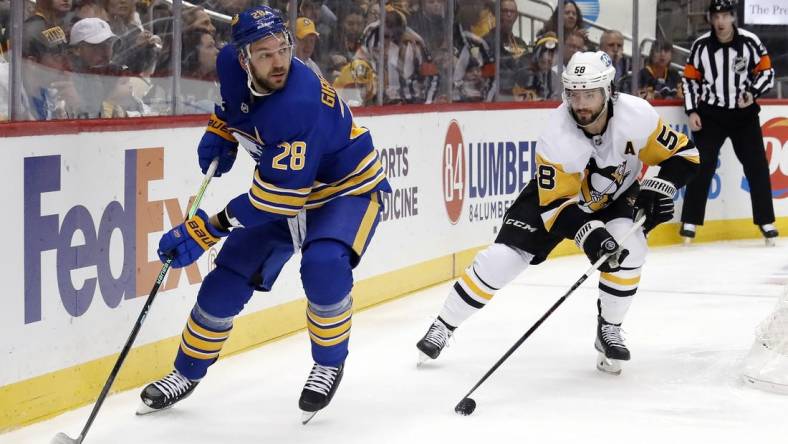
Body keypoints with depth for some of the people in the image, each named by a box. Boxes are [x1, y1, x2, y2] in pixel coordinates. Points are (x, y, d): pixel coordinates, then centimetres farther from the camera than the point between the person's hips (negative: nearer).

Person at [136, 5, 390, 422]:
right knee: (226, 281, 2)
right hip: (280, 188, 7)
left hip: (348, 188, -7)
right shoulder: (231, 64, -16)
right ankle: (187, 372, 22)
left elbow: (277, 197, -37)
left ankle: (329, 363, -9)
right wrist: (219, 133, 0)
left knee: (322, 264, -33)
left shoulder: (300, 103, -38)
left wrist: (205, 230, -34)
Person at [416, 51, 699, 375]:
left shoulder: (637, 116, -29)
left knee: (629, 247, -28)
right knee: (502, 258, -10)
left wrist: (658, 189, -30)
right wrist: (587, 233, -44)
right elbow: (556, 203, -29)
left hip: (616, 196, 1)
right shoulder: (556, 136, -33)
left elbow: (683, 154, -15)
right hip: (555, 194, -1)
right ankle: (444, 325, 8)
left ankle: (609, 331, -6)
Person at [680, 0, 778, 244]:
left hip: (744, 112, 0)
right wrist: (692, 112, -4)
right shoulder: (701, 45, -7)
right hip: (710, 112, 0)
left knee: (756, 165, 0)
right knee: (702, 166, -7)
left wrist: (752, 93, -17)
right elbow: (690, 79, 2)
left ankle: (766, 222, 9)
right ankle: (690, 221, 0)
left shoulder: (749, 41, -10)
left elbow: (766, 71, -1)